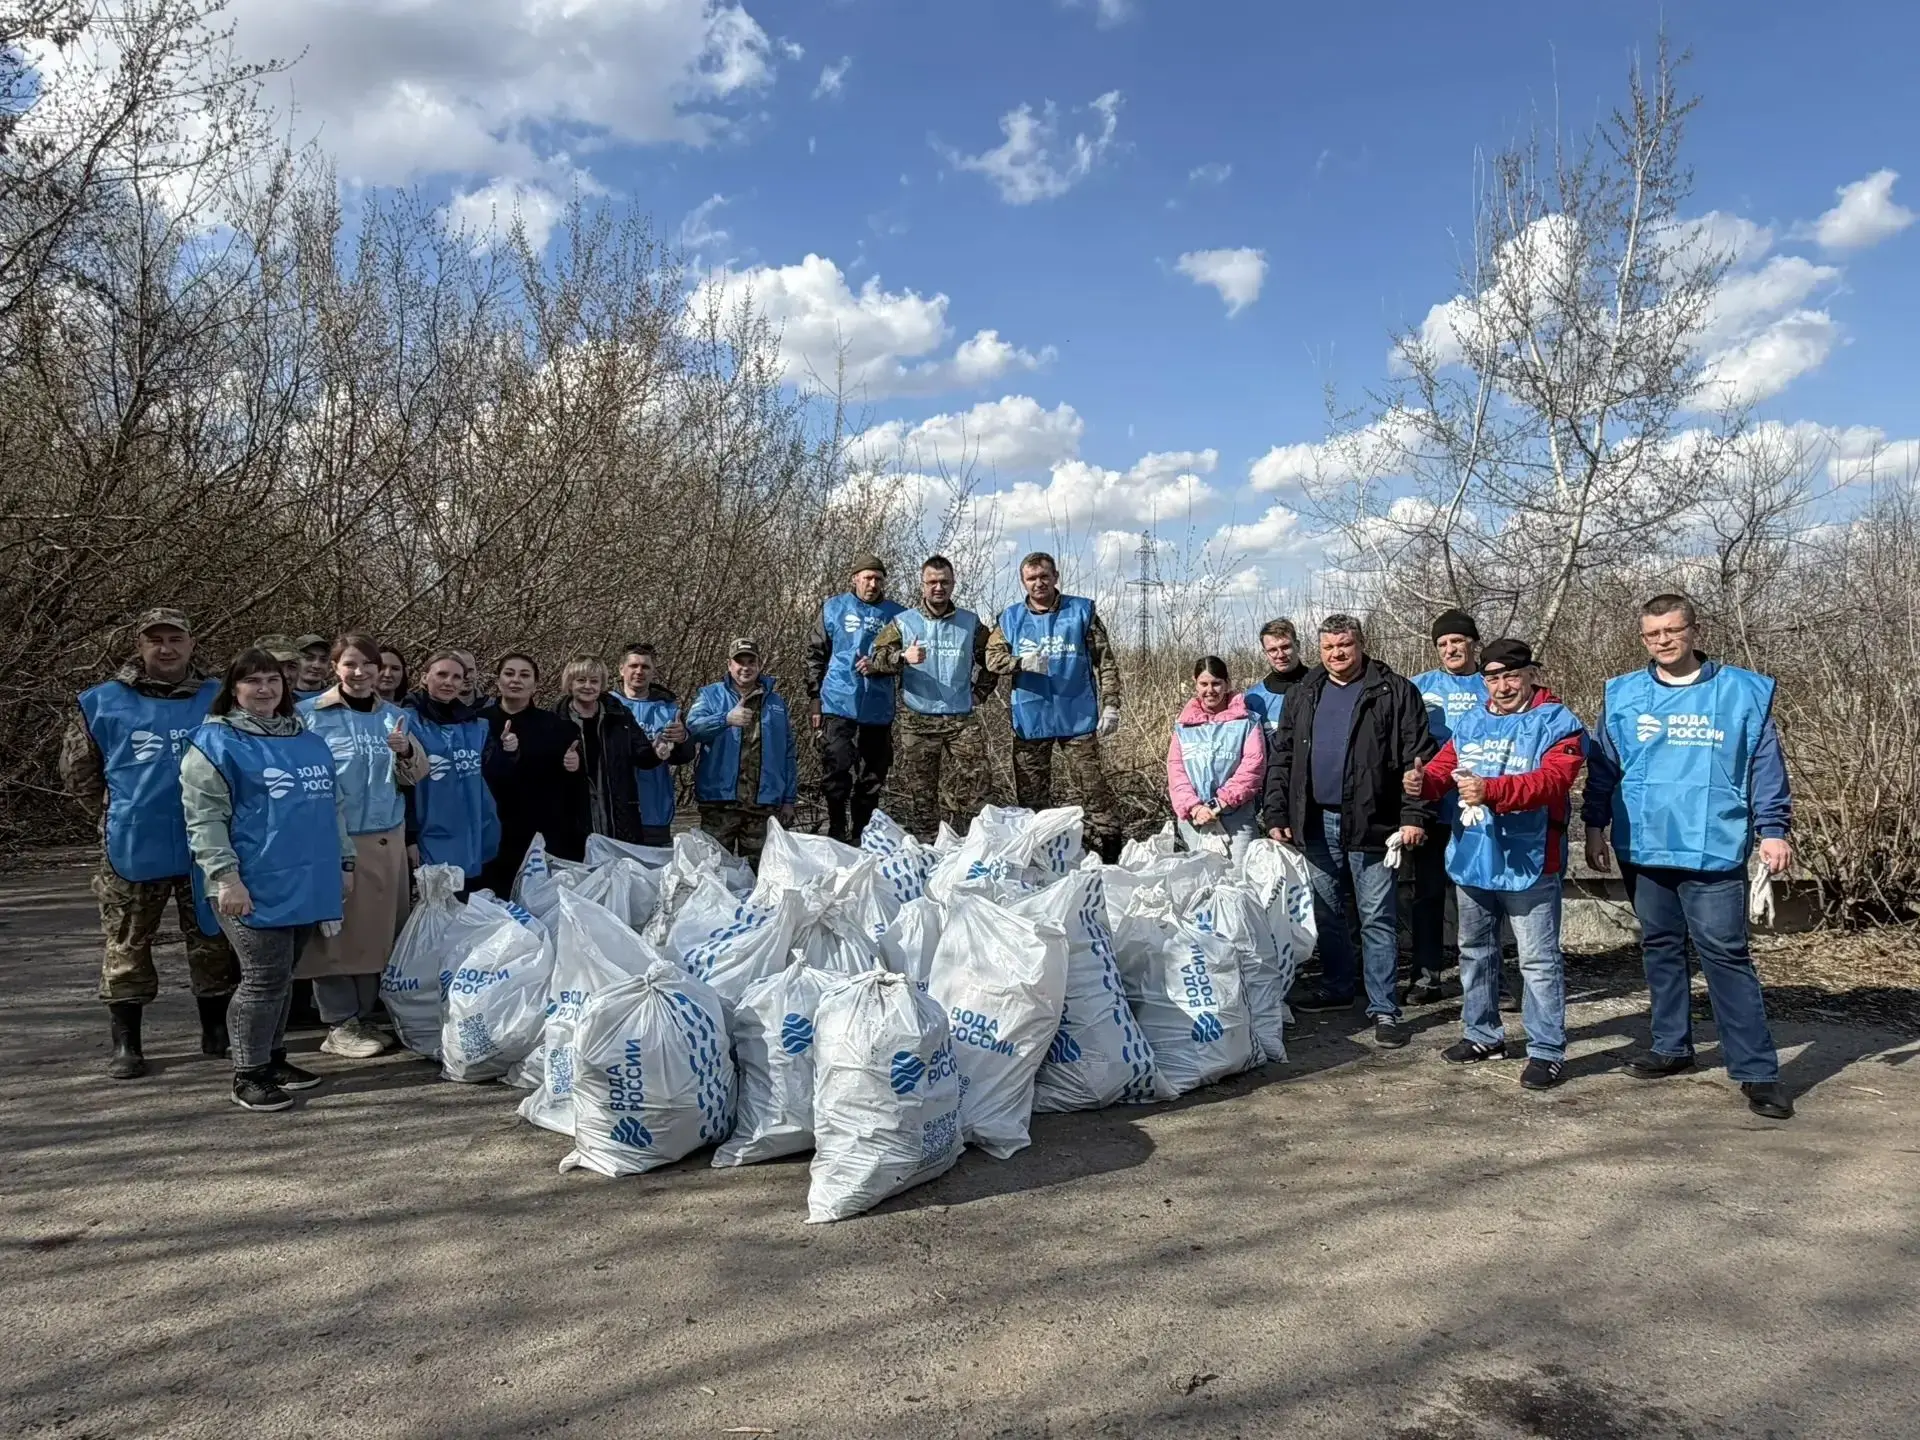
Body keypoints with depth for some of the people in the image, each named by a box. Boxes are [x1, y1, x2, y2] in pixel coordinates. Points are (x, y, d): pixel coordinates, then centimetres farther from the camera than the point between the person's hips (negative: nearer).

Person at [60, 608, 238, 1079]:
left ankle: (216, 1030, 24)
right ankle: (125, 1044, 19)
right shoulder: (103, 702, 0)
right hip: (133, 847, 0)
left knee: (212, 942, 10)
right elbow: (77, 769, 11)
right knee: (128, 947, 7)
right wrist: (113, 814, 7)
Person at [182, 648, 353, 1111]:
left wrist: (343, 862, 18)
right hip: (255, 887, -6)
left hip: (307, 883, 6)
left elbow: (333, 806, 22)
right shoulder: (215, 742, -4)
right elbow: (203, 818, -10)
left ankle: (273, 1058, 26)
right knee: (265, 977, -5)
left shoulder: (309, 741, 16)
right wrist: (225, 875, -18)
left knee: (283, 975, 14)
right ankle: (248, 1075, 8)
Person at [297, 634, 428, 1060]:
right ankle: (339, 1024, 10)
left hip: (387, 838, 5)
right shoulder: (309, 714, -4)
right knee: (337, 930, 0)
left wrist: (406, 751, -12)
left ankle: (366, 1015, 22)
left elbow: (415, 777, 8)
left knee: (379, 929, 9)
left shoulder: (394, 715, 10)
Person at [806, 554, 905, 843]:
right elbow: (815, 655, 11)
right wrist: (815, 697, 6)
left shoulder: (894, 614, 7)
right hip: (838, 703, -1)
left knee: (873, 776, 7)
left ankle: (861, 836, 19)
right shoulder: (834, 609, 8)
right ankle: (837, 832, 2)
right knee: (836, 768, -11)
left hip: (879, 708, 2)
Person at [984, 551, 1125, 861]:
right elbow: (992, 658, 2)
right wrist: (1022, 661, -18)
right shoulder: (1011, 617, 9)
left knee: (1093, 788, -3)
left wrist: (1111, 705, -4)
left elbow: (1105, 662, 3)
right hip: (1030, 720, 2)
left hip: (1077, 718, -2)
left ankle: (1109, 855, 3)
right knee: (1030, 795, 8)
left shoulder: (1082, 611, 3)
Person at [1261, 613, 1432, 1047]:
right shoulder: (1303, 694, 11)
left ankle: (1384, 1008, 6)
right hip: (1317, 823, 5)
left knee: (1377, 918, -1)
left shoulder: (1394, 691, -2)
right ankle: (1336, 988, 30)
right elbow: (1280, 757, 11)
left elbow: (1418, 757, -6)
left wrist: (1414, 815, -14)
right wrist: (1277, 813, 5)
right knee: (1326, 913, 15)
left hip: (1370, 824, -5)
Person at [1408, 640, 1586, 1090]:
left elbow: (1552, 780, -23)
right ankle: (1482, 1034, 33)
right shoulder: (1469, 722, 10)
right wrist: (1423, 780, -19)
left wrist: (1490, 790, -37)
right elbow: (1444, 767, 6)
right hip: (1472, 861, 7)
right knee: (1476, 951, 18)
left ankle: (1547, 1052, 11)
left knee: (1538, 960, 1)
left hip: (1528, 864, -6)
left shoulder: (1557, 723, -9)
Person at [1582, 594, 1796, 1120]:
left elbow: (1767, 766, 2)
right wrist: (1595, 827, 8)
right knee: (1660, 948, 14)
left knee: (1726, 954, -5)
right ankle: (1670, 1045, 27)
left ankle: (1757, 1070, 2)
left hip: (1714, 850, -3)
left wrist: (1773, 830, -4)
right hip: (1643, 848, 3)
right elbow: (1603, 768, 11)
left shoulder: (1744, 692, 0)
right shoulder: (1623, 695, 6)